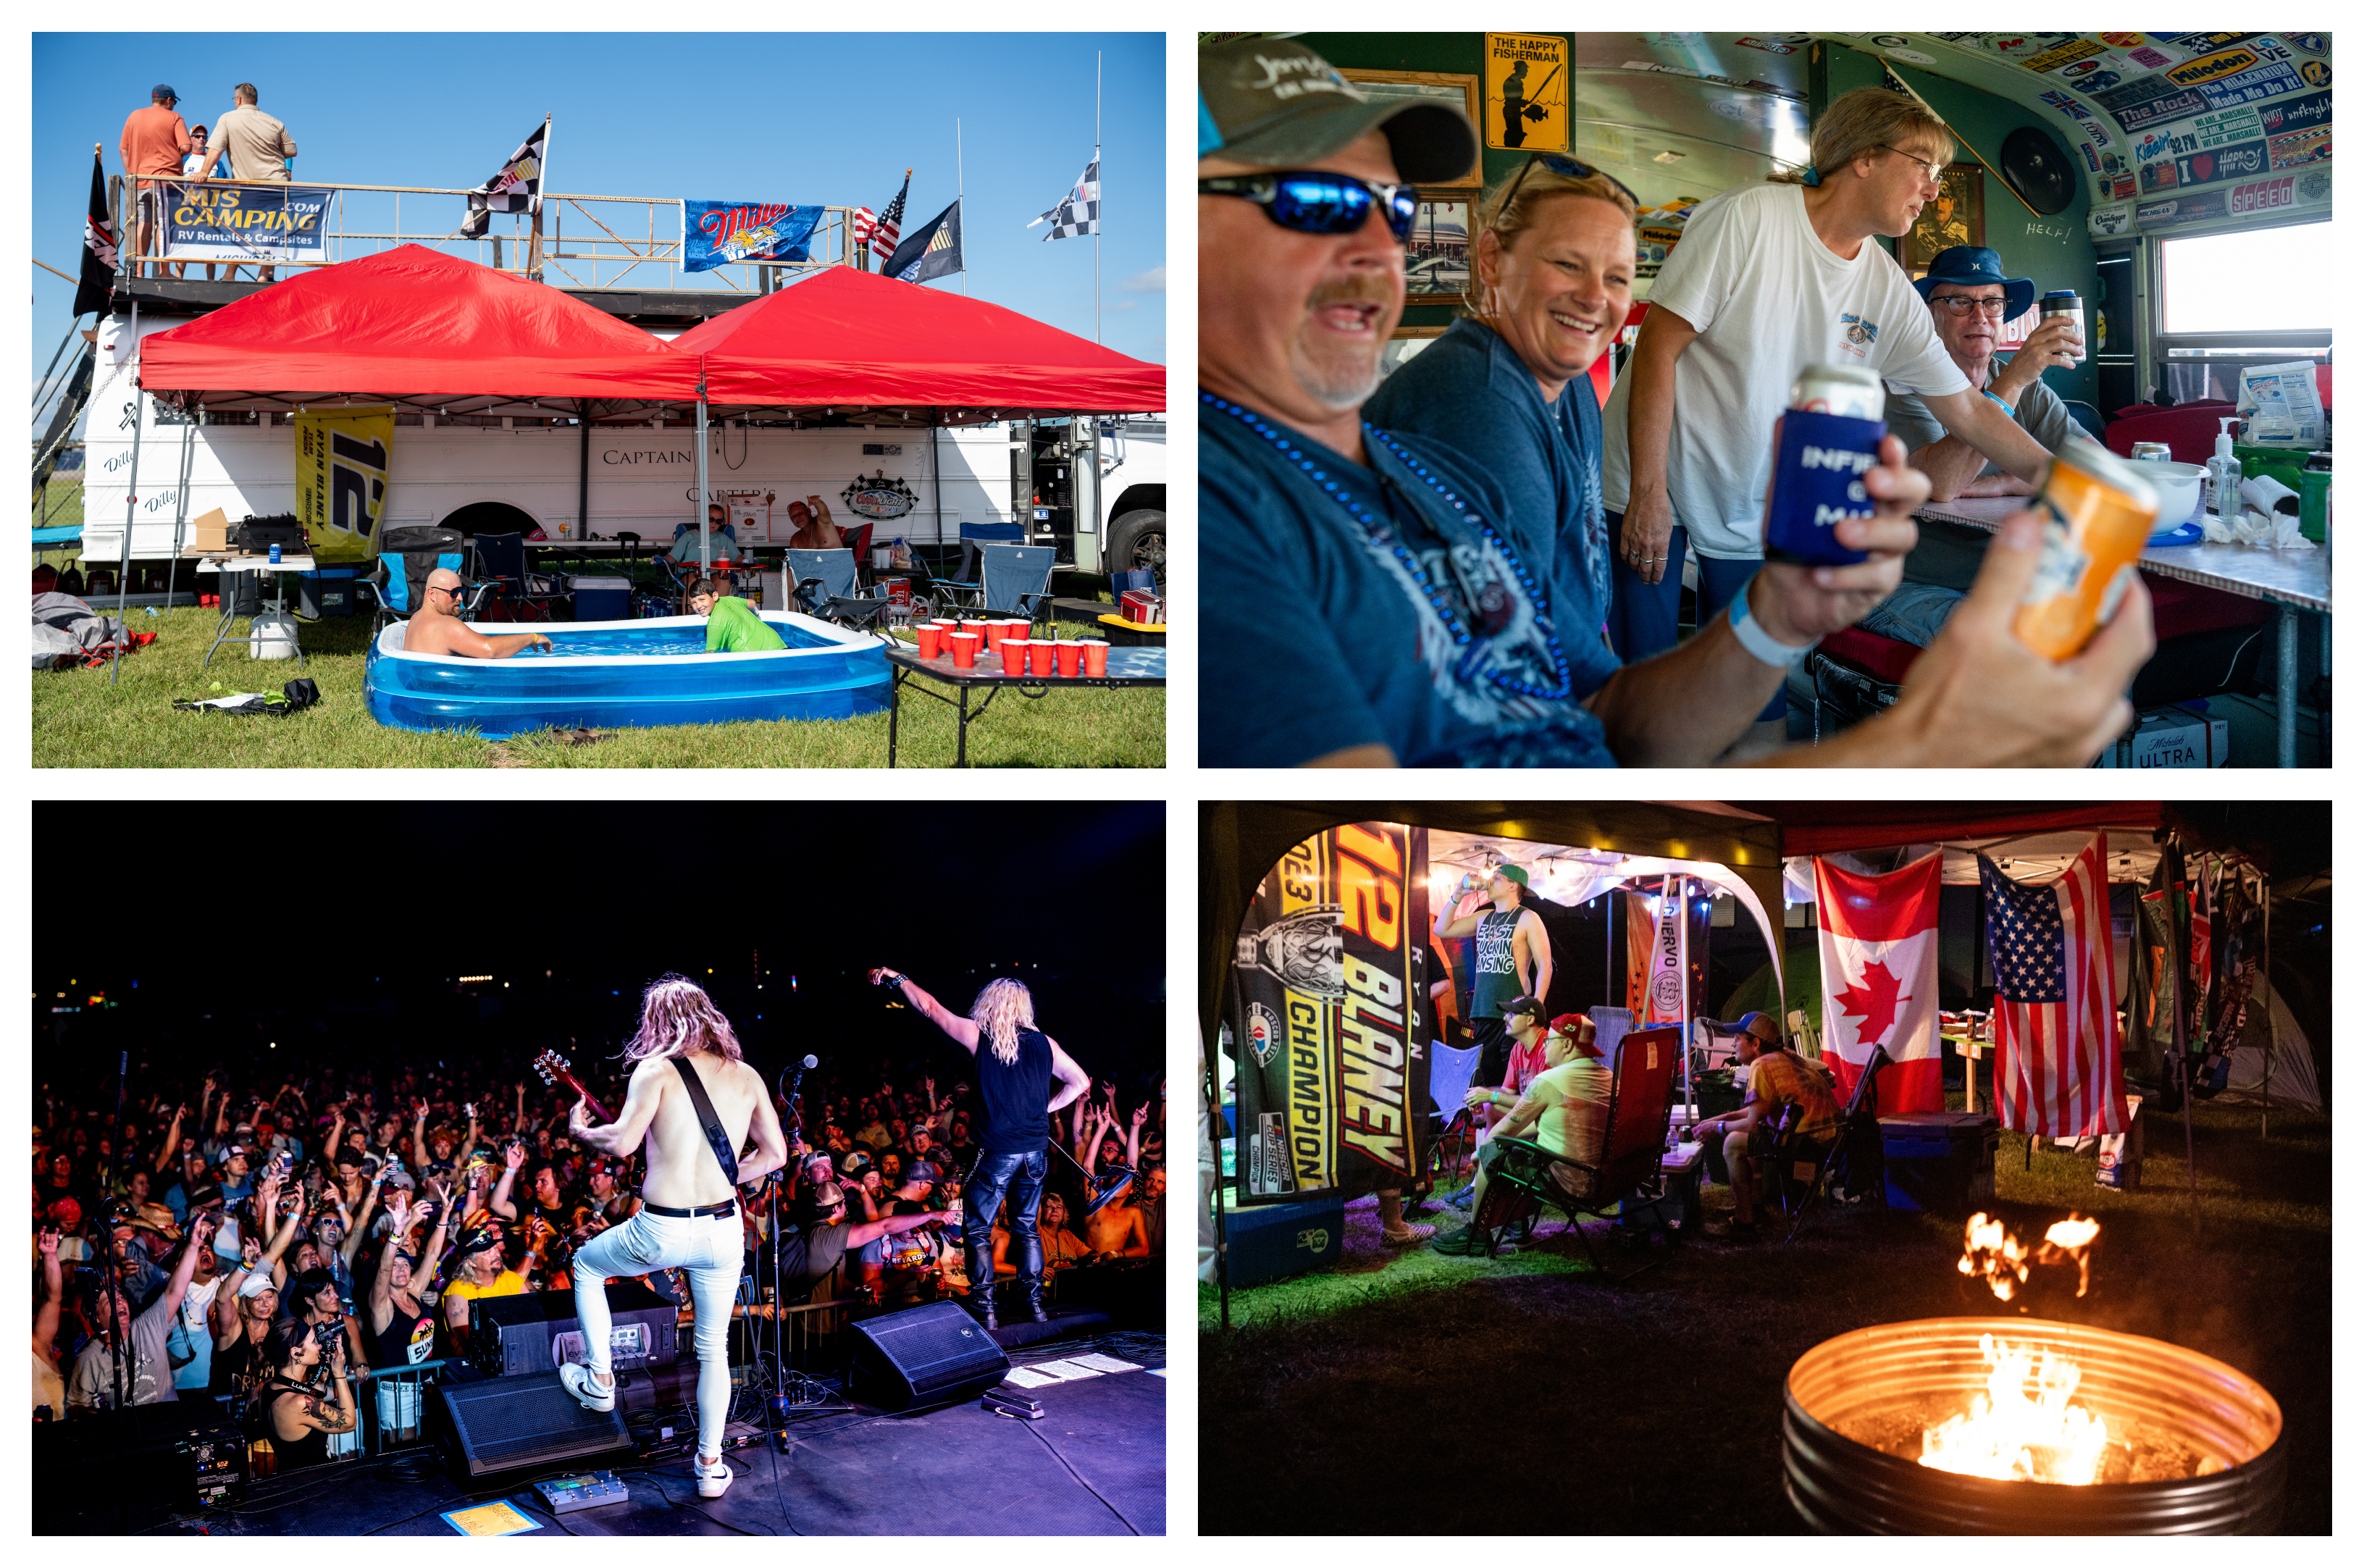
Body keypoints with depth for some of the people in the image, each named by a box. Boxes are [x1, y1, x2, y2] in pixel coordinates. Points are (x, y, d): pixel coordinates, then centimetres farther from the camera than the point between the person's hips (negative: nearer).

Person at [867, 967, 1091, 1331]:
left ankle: (983, 1307, 8)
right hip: (1037, 1151, 4)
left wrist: (898, 979, 16)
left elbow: (929, 1007, 4)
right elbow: (1079, 1082, 11)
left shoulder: (981, 1037, -5)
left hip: (997, 1151, -4)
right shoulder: (1043, 1043, 3)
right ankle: (1035, 1301, 19)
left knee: (977, 1229, 9)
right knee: (1026, 1226, 18)